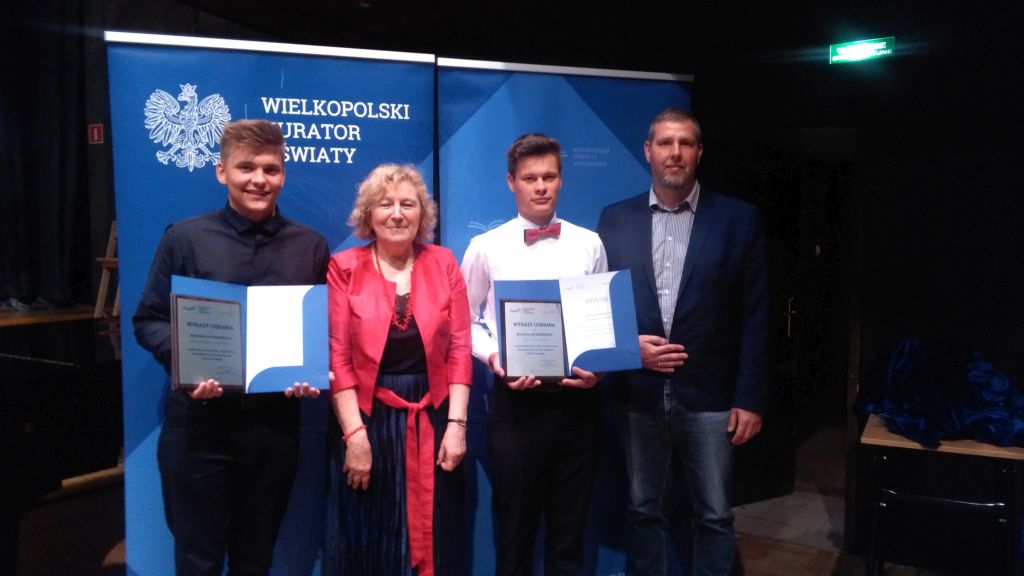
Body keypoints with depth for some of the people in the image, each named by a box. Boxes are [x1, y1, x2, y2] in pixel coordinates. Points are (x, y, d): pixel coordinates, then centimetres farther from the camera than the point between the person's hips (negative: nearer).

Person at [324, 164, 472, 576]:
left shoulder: (443, 263, 3)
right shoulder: (344, 267, -3)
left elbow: (459, 349, 0)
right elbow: (337, 355, -6)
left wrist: (456, 423, -6)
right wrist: (354, 433, -11)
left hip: (432, 421, 2)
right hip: (368, 420, -1)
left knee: (434, 537, 13)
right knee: (369, 540, 11)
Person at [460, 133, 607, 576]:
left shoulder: (589, 244, 5)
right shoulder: (486, 247, 0)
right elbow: (465, 322, 3)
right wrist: (494, 358, -14)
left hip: (577, 399, 2)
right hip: (516, 400, -1)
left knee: (570, 524, 15)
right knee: (514, 524, 12)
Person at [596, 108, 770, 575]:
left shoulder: (739, 220, -1)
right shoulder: (615, 219, 4)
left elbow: (754, 315, -2)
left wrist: (750, 398, -5)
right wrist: (629, 345, -10)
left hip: (709, 395, -1)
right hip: (639, 393, 2)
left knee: (714, 516, 8)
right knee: (644, 511, 14)